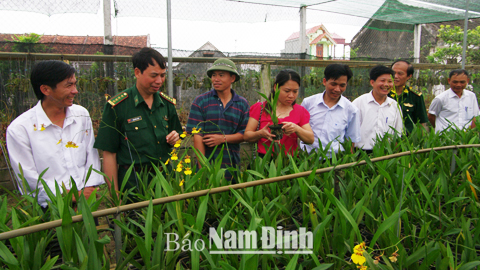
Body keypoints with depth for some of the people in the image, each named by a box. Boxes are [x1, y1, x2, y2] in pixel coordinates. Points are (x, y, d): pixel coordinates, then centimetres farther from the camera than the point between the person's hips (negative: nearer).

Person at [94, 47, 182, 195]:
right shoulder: (116, 106, -10)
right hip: (133, 183, -4)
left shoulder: (167, 103, 6)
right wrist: (115, 195, -10)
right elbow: (109, 154, -9)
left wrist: (174, 137, -4)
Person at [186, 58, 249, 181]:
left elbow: (245, 133, 4)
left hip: (232, 166, 2)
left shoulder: (242, 104, 8)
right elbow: (197, 136, -5)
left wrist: (223, 138, -13)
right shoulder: (200, 101, 1)